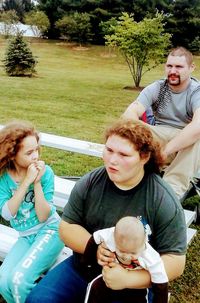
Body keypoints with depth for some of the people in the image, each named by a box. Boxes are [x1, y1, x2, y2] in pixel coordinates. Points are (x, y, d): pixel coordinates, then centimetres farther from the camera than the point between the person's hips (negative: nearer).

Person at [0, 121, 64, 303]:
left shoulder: (45, 172, -14)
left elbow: (43, 216, -15)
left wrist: (37, 182, -25)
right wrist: (26, 181, -25)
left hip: (50, 230, -3)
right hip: (26, 236, 3)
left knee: (20, 279, -22)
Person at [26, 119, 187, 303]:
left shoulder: (165, 202, -18)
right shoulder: (89, 183, -7)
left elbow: (175, 262, -16)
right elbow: (66, 227, -1)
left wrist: (128, 279, -26)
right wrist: (94, 248, -20)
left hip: (133, 287, -2)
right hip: (81, 269, 3)